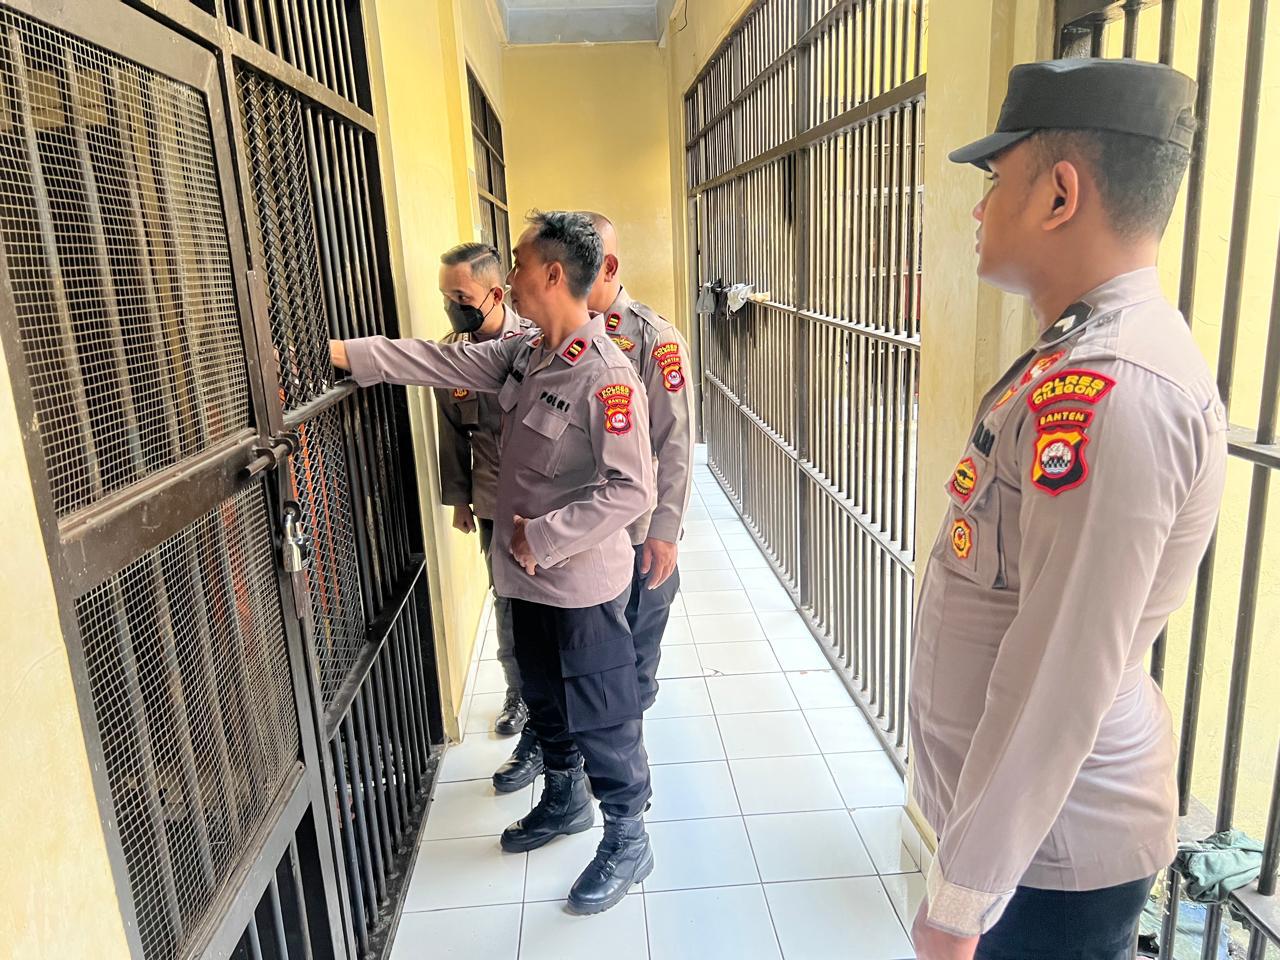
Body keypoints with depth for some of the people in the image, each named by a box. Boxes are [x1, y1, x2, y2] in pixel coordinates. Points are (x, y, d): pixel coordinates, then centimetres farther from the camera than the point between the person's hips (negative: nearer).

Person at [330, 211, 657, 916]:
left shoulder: (606, 376, -24)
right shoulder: (523, 354, 3)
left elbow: (631, 489, -27)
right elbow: (442, 361, 4)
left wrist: (545, 535, -24)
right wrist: (344, 353, -2)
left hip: (583, 583, -9)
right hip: (528, 574, 9)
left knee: (601, 715, 7)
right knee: (544, 698, 25)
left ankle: (627, 840, 29)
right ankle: (564, 801, 48)